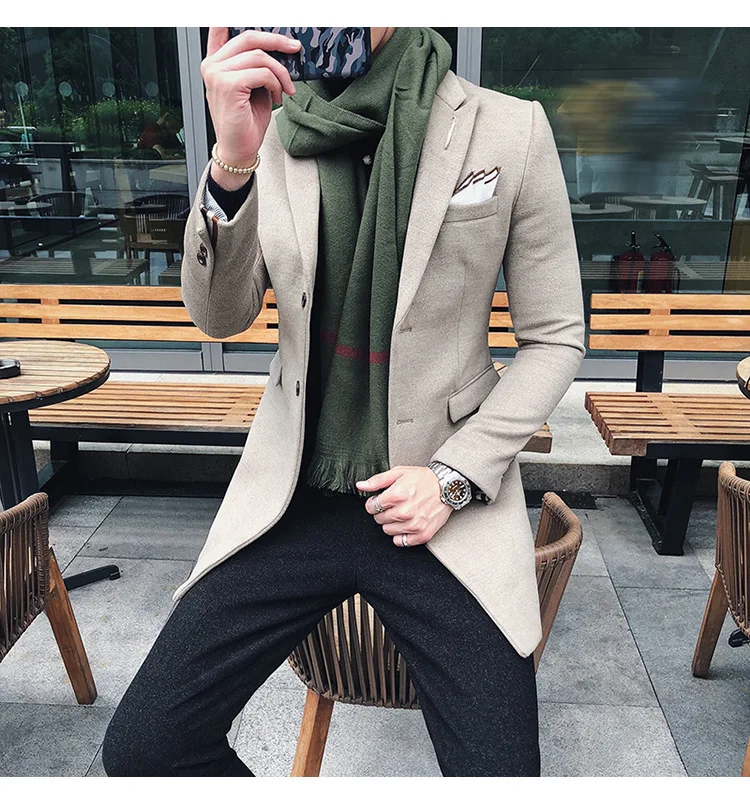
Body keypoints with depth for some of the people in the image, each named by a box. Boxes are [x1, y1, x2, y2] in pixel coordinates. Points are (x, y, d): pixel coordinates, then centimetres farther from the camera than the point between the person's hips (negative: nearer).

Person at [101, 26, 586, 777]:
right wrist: (230, 165, -21)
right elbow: (220, 316, -4)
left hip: (441, 503, -1)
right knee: (139, 748, 0)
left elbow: (555, 340, 0)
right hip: (294, 498, 3)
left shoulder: (510, 130, -5)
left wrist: (455, 475, -11)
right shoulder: (276, 131, 2)